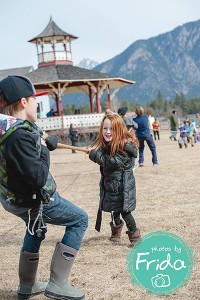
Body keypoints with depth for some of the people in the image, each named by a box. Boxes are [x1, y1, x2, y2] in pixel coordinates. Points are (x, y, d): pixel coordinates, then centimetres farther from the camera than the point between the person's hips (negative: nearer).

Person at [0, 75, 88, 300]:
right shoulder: (18, 134, -31)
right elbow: (38, 176, -30)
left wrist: (46, 143, 2)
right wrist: (44, 151, -14)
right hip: (34, 200, -10)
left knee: (36, 229, 33)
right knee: (79, 220, 5)